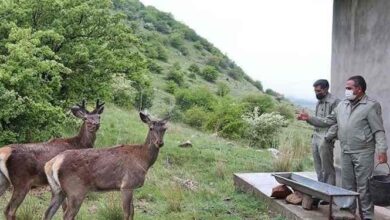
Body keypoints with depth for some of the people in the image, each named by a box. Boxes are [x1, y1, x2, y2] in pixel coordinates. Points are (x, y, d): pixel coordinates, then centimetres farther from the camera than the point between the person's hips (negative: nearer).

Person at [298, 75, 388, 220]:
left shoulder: (371, 106, -8)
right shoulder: (342, 105, 11)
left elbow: (378, 130, -11)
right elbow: (327, 121, 16)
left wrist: (382, 150, -19)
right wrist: (309, 118, 5)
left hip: (363, 153, -6)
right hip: (346, 153, 6)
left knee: (363, 186, -2)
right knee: (347, 186, 13)